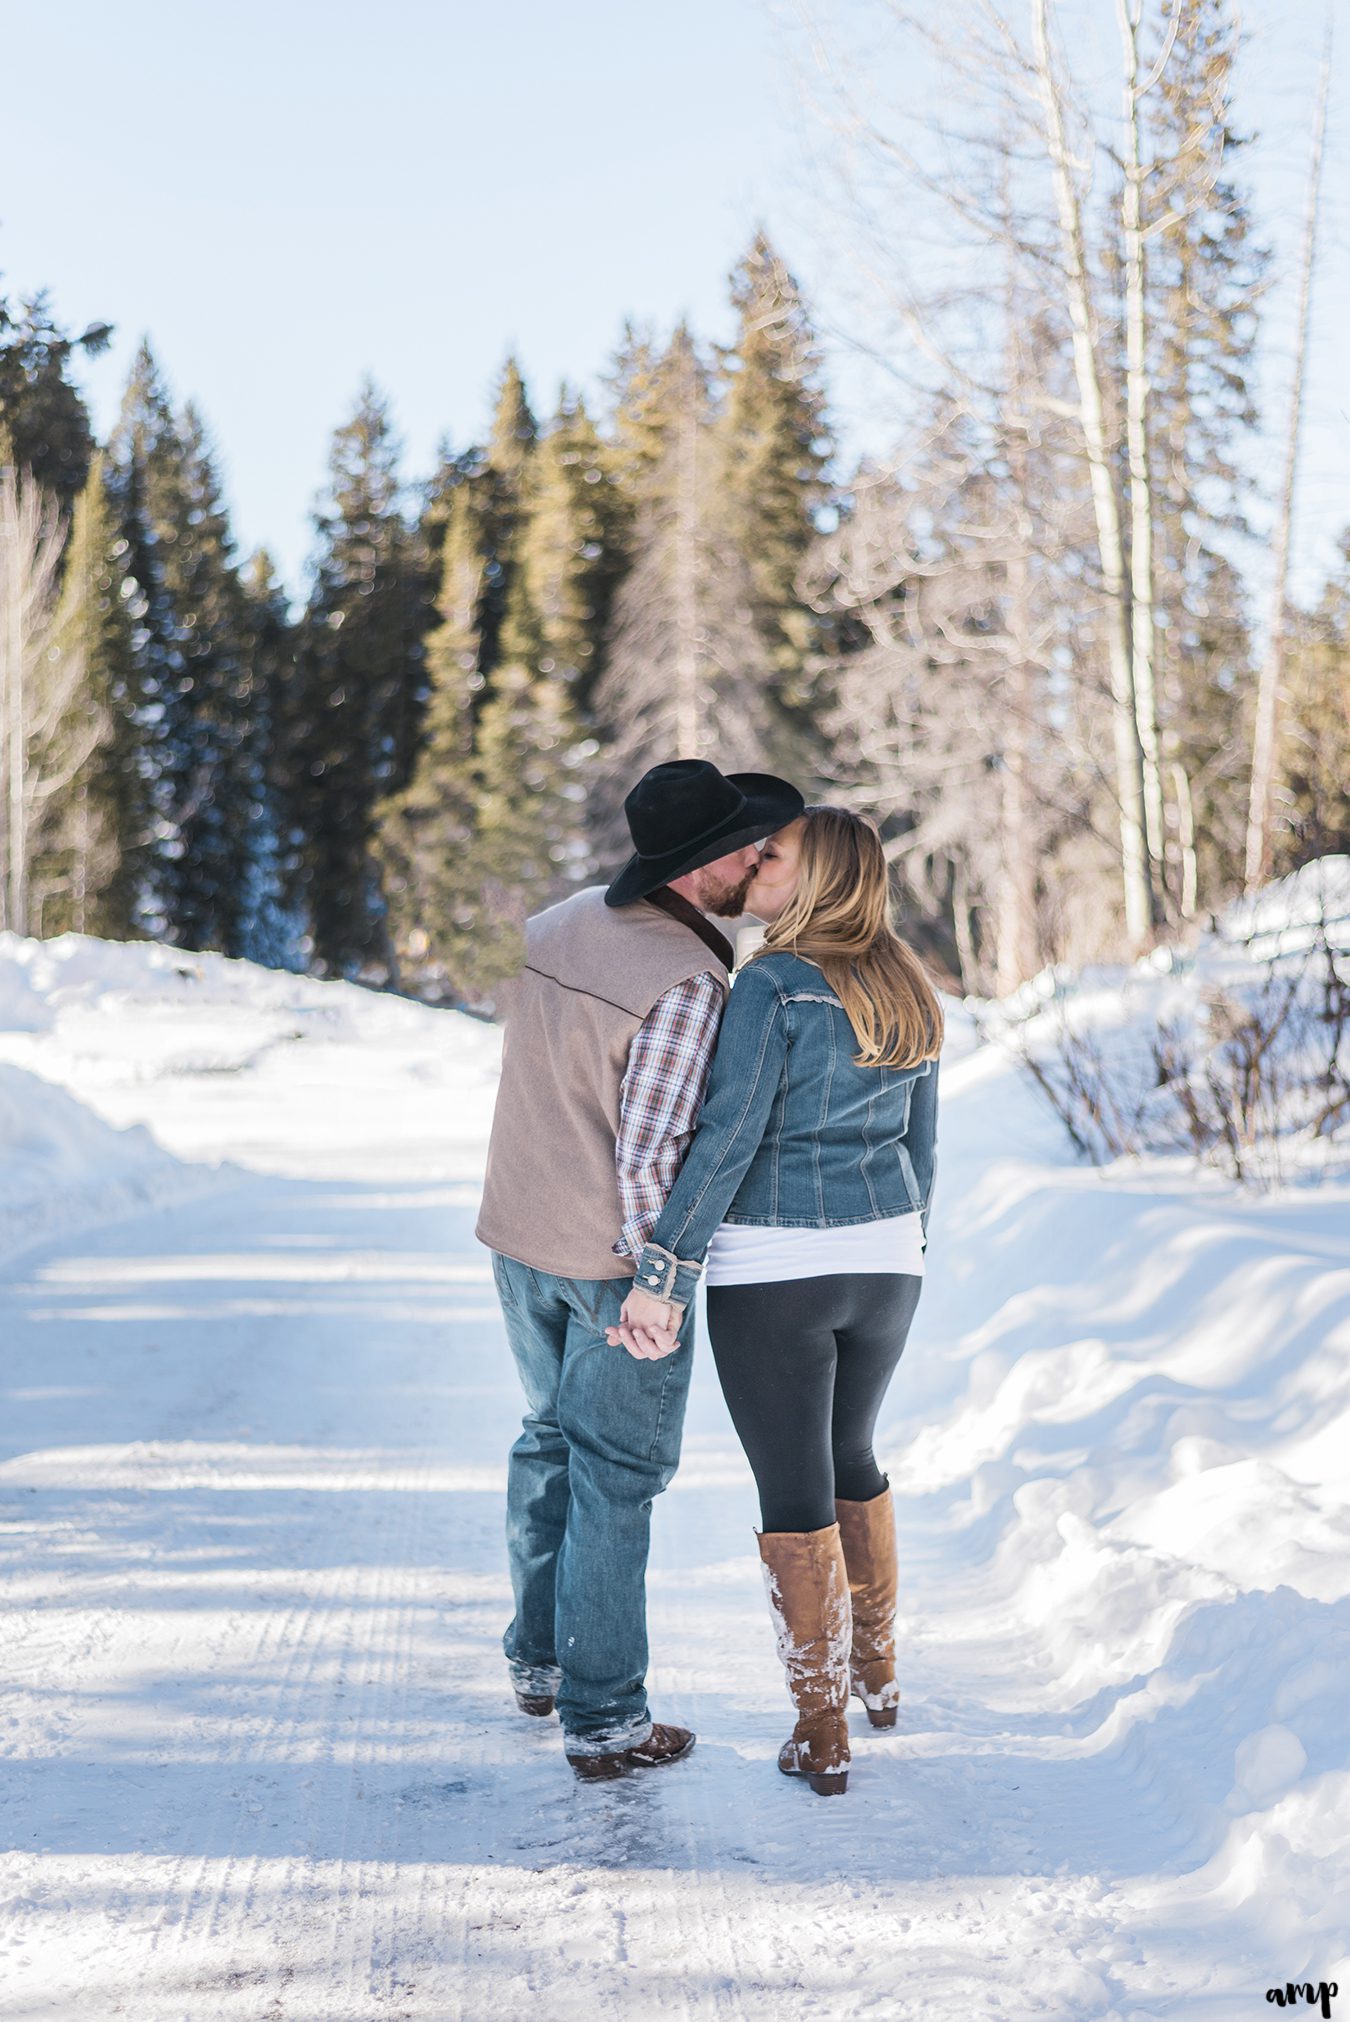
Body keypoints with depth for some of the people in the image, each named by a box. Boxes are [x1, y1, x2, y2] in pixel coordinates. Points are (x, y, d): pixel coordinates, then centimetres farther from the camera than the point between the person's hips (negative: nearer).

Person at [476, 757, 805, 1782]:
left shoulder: (557, 927, 1)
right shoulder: (688, 987, -24)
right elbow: (651, 1154, -26)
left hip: (520, 1235, 8)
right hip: (617, 1262, -8)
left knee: (555, 1438, 23)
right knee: (616, 1478, 4)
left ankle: (541, 1658, 36)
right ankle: (604, 1721, 13)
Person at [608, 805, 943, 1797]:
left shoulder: (773, 984, -15)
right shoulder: (909, 993, 6)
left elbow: (730, 1137, -20)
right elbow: (921, 1144, 12)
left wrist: (663, 1273, -19)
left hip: (771, 1271, -6)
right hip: (881, 1257, 7)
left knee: (794, 1494, 4)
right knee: (852, 1458, 26)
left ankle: (822, 1735, 11)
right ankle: (878, 1672, 38)